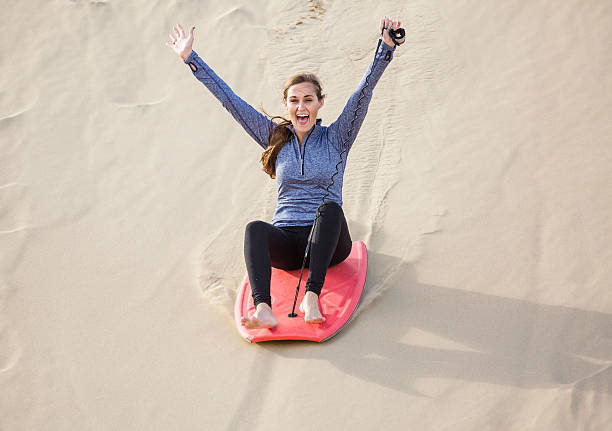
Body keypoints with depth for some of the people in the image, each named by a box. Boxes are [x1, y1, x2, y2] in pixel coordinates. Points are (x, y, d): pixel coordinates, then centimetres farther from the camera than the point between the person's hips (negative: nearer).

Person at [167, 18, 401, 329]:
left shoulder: (336, 138, 6)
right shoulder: (275, 138, 12)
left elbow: (363, 92, -6)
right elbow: (230, 100, 10)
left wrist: (385, 48, -20)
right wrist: (190, 58, 9)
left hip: (328, 244, -1)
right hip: (285, 242, 1)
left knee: (330, 207, -33)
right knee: (255, 229, -30)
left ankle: (312, 296, -42)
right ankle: (263, 309, -51)